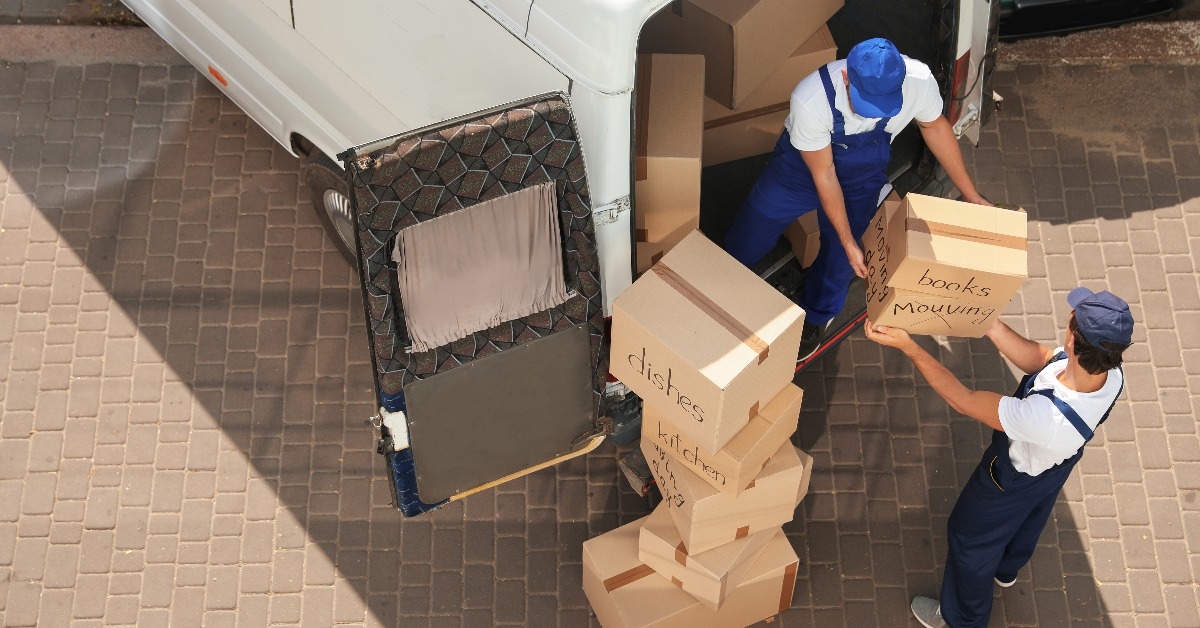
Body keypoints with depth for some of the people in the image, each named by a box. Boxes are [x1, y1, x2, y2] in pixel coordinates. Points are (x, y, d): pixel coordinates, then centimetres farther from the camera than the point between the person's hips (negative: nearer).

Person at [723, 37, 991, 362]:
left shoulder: (919, 80, -34)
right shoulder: (810, 99, -41)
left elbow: (935, 126, -9)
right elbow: (823, 175, -26)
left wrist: (970, 193, -2)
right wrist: (848, 241, -20)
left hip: (863, 172, 2)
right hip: (805, 161, -2)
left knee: (839, 258, 4)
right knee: (744, 245, 7)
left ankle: (815, 317, 38)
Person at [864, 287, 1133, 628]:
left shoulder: (1046, 417, -51)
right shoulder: (1111, 373, -32)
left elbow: (963, 400, -39)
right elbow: (1037, 359, -15)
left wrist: (907, 345, -38)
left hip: (1013, 481, -6)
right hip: (1056, 467, 6)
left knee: (970, 539, 24)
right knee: (1026, 523, 37)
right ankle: (1006, 570, 70)